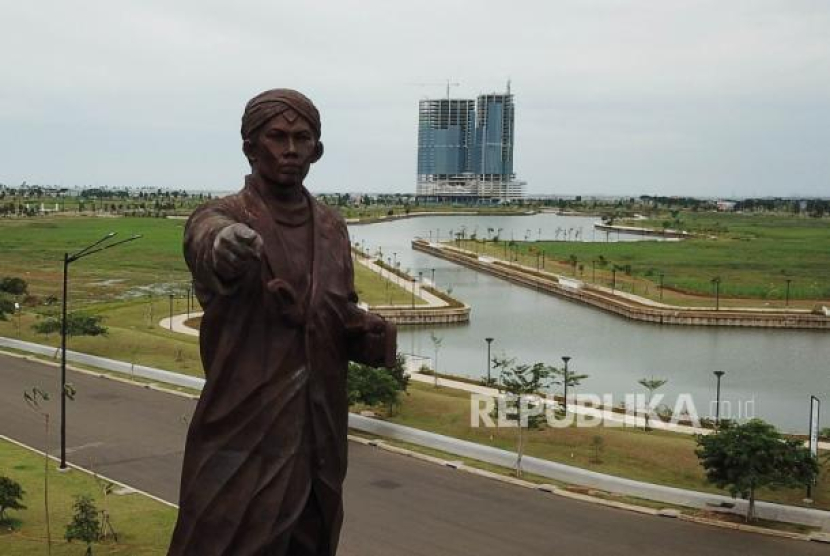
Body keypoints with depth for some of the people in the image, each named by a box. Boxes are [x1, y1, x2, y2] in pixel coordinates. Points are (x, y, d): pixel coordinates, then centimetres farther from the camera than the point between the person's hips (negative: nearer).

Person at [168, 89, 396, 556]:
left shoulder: (333, 228, 9)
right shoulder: (220, 219, -8)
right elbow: (208, 250, -33)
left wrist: (371, 333, -8)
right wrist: (226, 247, -57)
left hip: (321, 445, 5)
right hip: (243, 445, -5)